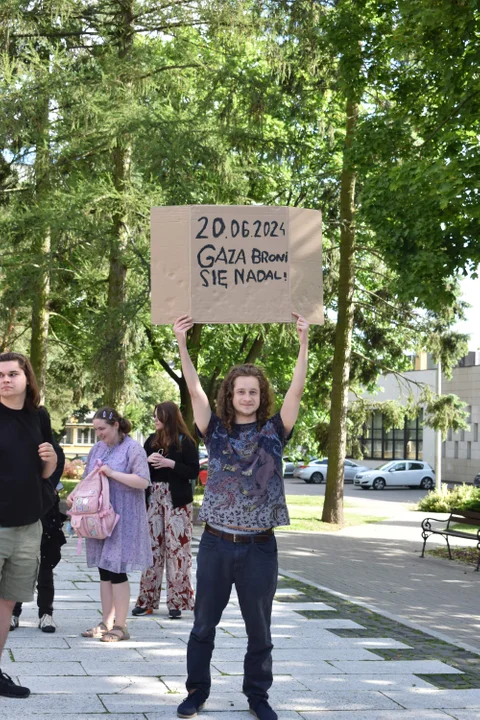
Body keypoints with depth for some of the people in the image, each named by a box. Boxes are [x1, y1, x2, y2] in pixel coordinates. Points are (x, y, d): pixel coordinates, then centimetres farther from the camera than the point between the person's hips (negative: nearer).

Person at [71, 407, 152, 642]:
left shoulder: (132, 448, -9)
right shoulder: (98, 448, 12)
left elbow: (143, 481, -15)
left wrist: (112, 473, -18)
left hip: (122, 520, -7)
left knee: (116, 570, -5)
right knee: (104, 570, 10)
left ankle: (120, 626, 3)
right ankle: (106, 622, 18)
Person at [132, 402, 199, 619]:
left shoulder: (185, 442, -4)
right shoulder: (151, 441, 11)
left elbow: (194, 471, -8)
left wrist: (171, 463, -18)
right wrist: (148, 460, -7)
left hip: (177, 501, -5)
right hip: (153, 497, 5)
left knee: (176, 547, -5)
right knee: (151, 546, 6)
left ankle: (176, 601, 1)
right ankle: (147, 600, 12)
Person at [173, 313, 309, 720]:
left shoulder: (273, 432, 3)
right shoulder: (216, 430, 4)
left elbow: (297, 390, -8)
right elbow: (195, 389, -6)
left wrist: (304, 343, -17)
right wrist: (182, 344, -16)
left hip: (259, 546, -1)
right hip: (216, 543, 1)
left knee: (259, 629, 8)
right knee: (204, 625, 9)